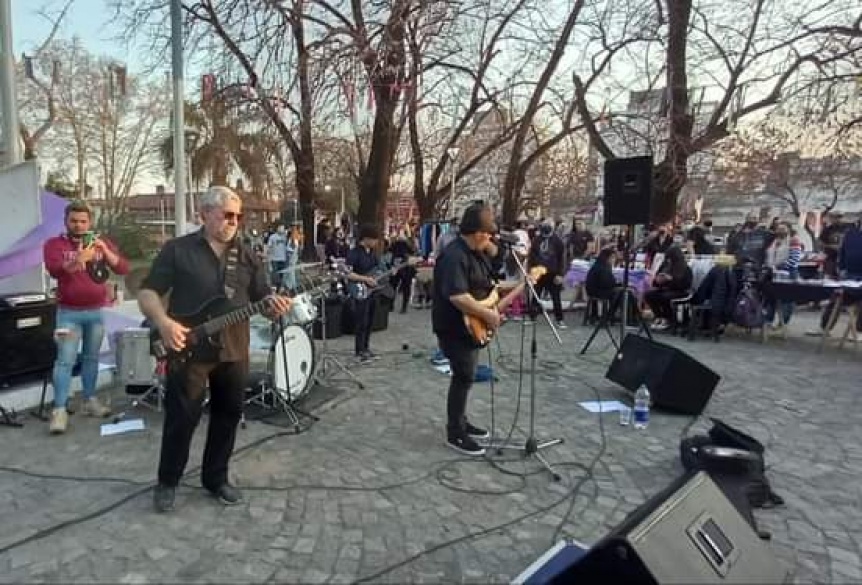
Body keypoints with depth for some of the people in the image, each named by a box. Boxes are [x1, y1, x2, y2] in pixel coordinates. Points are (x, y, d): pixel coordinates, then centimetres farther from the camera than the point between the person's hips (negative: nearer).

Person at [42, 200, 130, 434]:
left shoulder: (101, 243, 8)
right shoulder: (54, 244, 0)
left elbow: (123, 269, -2)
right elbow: (54, 270, -19)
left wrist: (105, 251, -19)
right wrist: (79, 260, -37)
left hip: (96, 311, 3)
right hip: (69, 312, -3)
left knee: (91, 358, 11)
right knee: (65, 360, -6)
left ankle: (90, 400, 20)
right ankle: (59, 409, -4)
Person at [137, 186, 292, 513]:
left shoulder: (246, 257, 9)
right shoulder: (177, 250, -2)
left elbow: (261, 298, 9)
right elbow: (147, 293, -3)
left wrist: (274, 305, -15)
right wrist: (163, 322, -22)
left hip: (234, 351, 4)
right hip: (188, 349, -4)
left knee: (228, 415, 12)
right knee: (182, 418, 2)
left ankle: (216, 478, 30)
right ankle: (167, 482, 24)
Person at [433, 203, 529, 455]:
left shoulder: (477, 252, 9)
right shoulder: (454, 256, -24)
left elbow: (486, 285, 21)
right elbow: (457, 296, -34)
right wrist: (487, 314, -27)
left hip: (472, 327, 10)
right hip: (455, 329, -10)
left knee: (466, 376, 18)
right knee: (464, 378, -4)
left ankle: (461, 422, 33)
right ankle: (455, 434, 8)